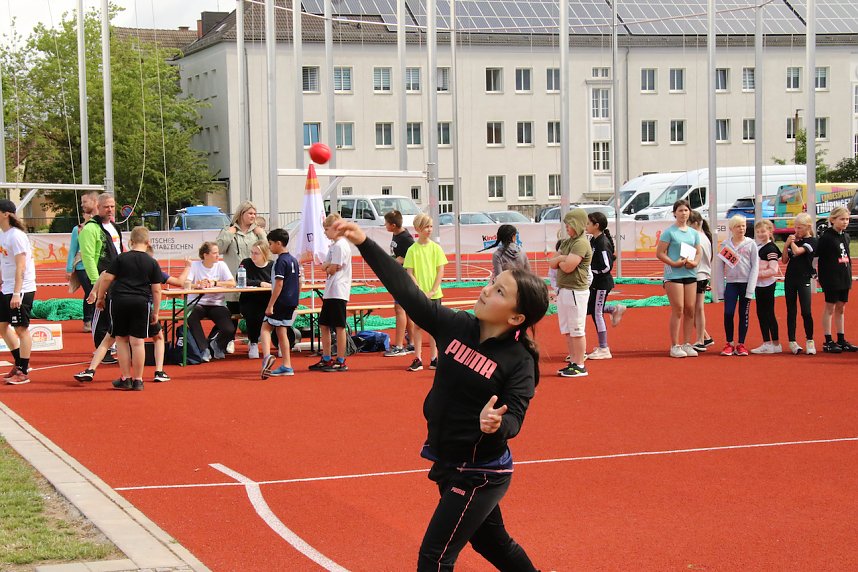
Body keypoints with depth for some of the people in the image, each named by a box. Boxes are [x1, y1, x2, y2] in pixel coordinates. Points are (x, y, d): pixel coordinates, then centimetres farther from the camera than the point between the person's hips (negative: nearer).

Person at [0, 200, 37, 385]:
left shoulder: (16, 236, -17)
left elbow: (20, 267, -20)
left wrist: (16, 293, -23)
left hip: (22, 289, -9)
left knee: (21, 329, -2)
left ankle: (23, 372, 5)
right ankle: (19, 363, 24)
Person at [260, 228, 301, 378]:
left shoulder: (280, 261, -14)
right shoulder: (293, 260, 13)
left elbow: (279, 284, -19)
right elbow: (299, 282, 17)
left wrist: (270, 305, -18)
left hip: (281, 302, -8)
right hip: (292, 302, 8)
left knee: (266, 328, -2)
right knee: (282, 332, 11)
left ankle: (267, 356, -24)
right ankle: (287, 366, 9)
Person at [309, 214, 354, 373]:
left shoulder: (340, 245, -13)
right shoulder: (334, 245, 17)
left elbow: (332, 269, -15)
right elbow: (323, 266, 13)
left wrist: (327, 267, 4)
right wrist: (329, 266, -6)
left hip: (338, 292, -10)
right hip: (330, 292, 10)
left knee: (339, 326, -5)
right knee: (323, 324, 12)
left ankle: (341, 361, 0)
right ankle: (326, 360, 19)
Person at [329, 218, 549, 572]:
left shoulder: (519, 361, -20)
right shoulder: (456, 327, -6)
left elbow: (514, 417, -25)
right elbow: (409, 293, -6)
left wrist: (496, 425, -49)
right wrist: (364, 244, -11)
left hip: (479, 475, -7)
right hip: (448, 464, 7)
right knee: (491, 542, 25)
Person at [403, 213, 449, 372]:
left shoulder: (436, 248, 2)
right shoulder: (412, 250, -3)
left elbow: (440, 271, 0)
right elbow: (409, 273, -4)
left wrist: (432, 291, -9)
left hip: (434, 294, 1)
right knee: (418, 325, 2)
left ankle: (434, 358, 13)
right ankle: (418, 359, 6)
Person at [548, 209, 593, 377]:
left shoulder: (581, 243, -14)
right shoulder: (566, 243, 16)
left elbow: (568, 267, -21)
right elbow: (551, 262, 11)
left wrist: (559, 261, -1)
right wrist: (562, 258, -7)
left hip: (576, 291, -10)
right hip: (563, 290, 10)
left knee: (577, 330, -4)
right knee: (567, 331, 14)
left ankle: (580, 366, 1)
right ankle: (573, 362, 22)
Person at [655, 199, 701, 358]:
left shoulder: (693, 233, 14)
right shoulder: (669, 232, -3)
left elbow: (699, 252, 16)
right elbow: (659, 253, -6)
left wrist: (694, 262, -6)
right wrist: (674, 263, -18)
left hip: (690, 274, 5)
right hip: (673, 274, -5)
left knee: (690, 309, 4)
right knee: (678, 309, -7)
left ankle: (687, 344, 13)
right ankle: (675, 346, -2)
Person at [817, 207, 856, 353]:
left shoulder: (846, 236, 10)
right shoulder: (826, 237, -12)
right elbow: (818, 255, -14)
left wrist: (848, 273, 15)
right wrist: (821, 275, -16)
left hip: (844, 279, 7)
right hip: (831, 279, -7)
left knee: (840, 308, 13)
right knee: (830, 308, 0)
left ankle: (841, 341, 19)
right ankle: (828, 342, 5)